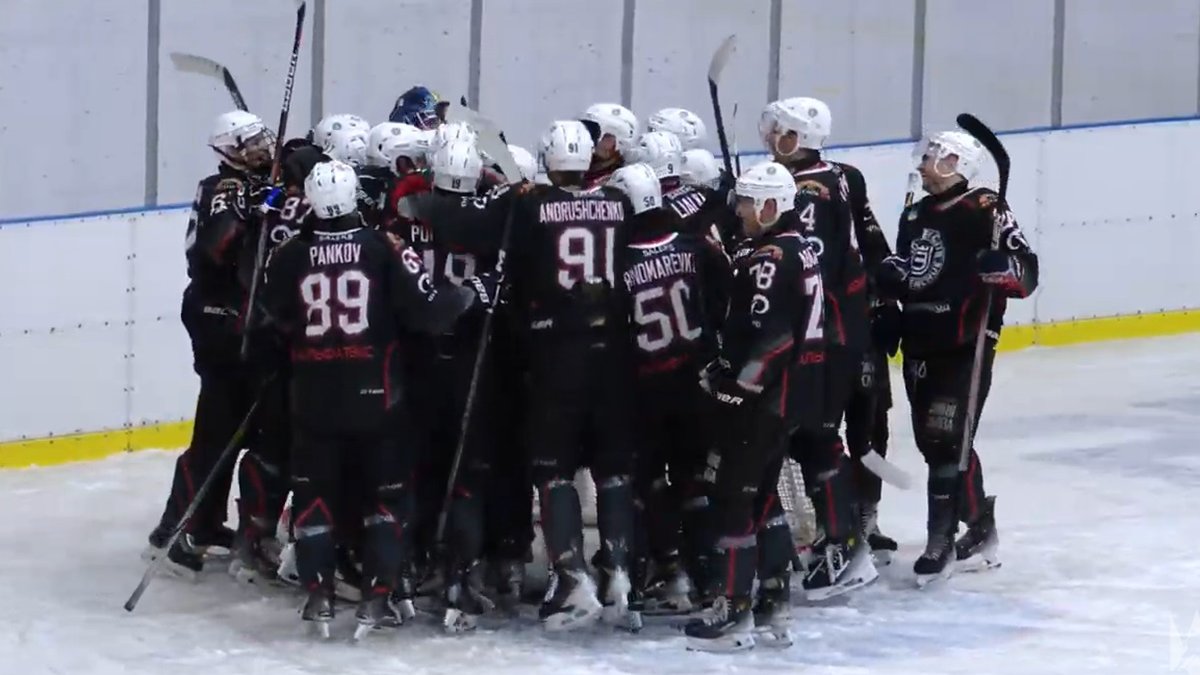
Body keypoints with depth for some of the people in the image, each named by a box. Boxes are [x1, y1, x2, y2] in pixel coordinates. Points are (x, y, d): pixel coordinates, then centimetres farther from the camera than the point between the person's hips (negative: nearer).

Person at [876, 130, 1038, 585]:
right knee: (933, 442, 12)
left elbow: (1026, 272, -15)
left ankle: (941, 541, -9)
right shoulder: (914, 216, 14)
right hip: (920, 346, 8)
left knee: (946, 441, -13)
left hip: (966, 346, -8)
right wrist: (887, 278, 5)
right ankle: (981, 528, 25)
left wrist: (1001, 269, -34)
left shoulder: (984, 211, -11)